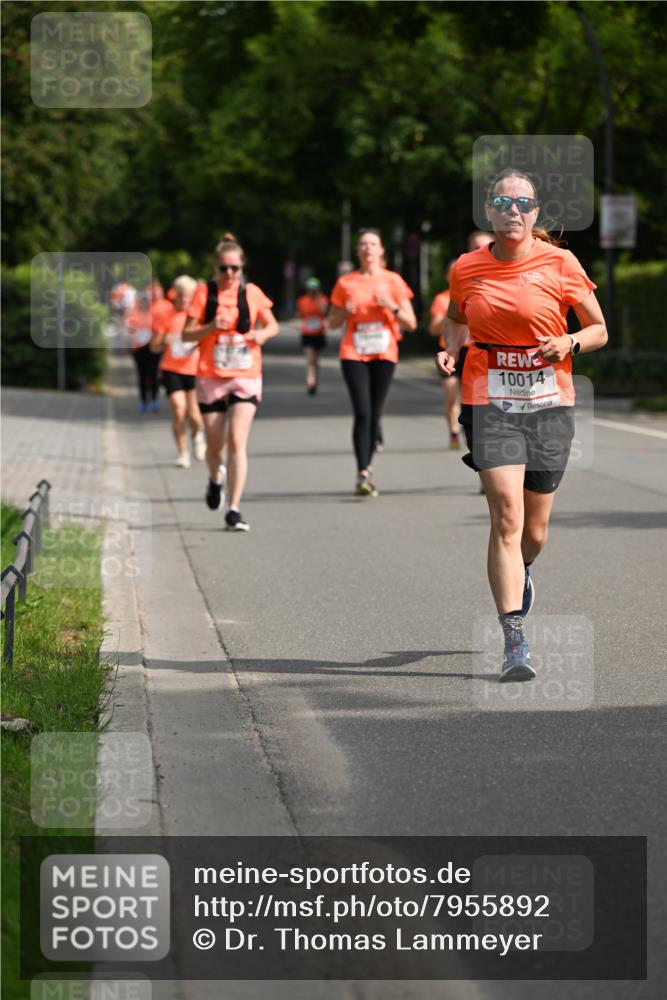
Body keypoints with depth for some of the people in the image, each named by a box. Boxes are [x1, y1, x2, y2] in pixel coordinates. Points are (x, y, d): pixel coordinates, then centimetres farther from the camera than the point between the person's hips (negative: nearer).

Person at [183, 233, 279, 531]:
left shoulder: (252, 293, 2)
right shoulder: (204, 293, -1)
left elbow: (272, 325, 13)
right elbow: (187, 334, -1)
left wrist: (263, 333, -9)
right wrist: (211, 327, -19)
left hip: (246, 376, -1)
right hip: (210, 378, 1)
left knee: (237, 441, -15)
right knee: (214, 446, 9)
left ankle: (234, 510, -14)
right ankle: (216, 478, 46)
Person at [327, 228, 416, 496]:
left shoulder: (392, 281, 6)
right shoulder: (346, 283, 7)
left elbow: (411, 323, 5)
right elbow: (331, 322, 14)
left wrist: (393, 307, -13)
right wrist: (345, 312, -7)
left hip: (384, 354, 1)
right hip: (353, 354, -1)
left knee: (374, 414, 3)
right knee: (362, 412, -15)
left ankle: (367, 469, 17)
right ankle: (363, 474, -19)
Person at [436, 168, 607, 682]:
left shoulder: (559, 263, -3)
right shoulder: (467, 268, 2)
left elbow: (599, 330, 6)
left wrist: (568, 343, -14)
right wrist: (450, 350, 2)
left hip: (549, 405, 1)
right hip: (490, 402, 0)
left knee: (534, 528, 9)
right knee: (507, 513, -17)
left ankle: (520, 572, 47)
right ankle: (514, 640, -17)